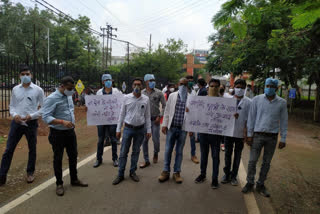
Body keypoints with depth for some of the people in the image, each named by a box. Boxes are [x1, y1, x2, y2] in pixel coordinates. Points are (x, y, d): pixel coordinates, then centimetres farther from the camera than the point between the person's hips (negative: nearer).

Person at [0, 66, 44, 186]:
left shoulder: (38, 90, -4)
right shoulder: (15, 89, 5)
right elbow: (12, 106, 11)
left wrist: (32, 116, -15)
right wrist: (14, 114, -10)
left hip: (31, 123, -2)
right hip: (17, 123, 2)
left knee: (32, 149, 11)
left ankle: (30, 172, 30)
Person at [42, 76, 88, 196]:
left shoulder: (69, 96, 6)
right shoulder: (52, 99, -17)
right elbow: (45, 117, -23)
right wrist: (62, 122, -34)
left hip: (70, 132, 7)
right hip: (58, 133, -7)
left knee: (73, 156, 14)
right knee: (58, 158, 6)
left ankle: (74, 179, 31)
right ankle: (59, 184, 22)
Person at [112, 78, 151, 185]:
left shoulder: (146, 99, -1)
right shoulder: (126, 98, -3)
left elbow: (147, 116, 4)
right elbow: (122, 114, 1)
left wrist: (148, 130, 2)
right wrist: (118, 129, 0)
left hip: (140, 129, 1)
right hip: (128, 128, -1)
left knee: (136, 152, 12)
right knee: (123, 152, 3)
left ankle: (132, 172, 28)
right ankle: (120, 175, 17)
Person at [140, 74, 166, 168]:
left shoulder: (158, 93, -1)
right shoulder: (141, 93, 3)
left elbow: (164, 106, 0)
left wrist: (160, 116, -7)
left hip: (155, 119, -1)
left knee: (156, 139, 1)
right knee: (144, 140, 4)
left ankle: (155, 153, 34)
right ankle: (146, 160, 18)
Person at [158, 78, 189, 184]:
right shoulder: (172, 96, 5)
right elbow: (167, 111, 6)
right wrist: (164, 124, 2)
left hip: (183, 128, -1)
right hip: (171, 127, 1)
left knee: (179, 151, 10)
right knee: (168, 150, 8)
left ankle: (177, 172, 24)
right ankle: (166, 171, 22)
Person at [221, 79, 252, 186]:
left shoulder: (248, 102, -2)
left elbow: (248, 119, -3)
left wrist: (246, 132, -9)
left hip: (240, 133, -1)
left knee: (237, 155, 11)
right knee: (227, 154, 11)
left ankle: (234, 176, 24)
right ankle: (227, 174, 26)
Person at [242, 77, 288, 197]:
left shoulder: (282, 103, 1)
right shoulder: (257, 99, -2)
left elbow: (283, 121, 5)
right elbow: (251, 117, 1)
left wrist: (283, 139, 2)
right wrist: (249, 134, -1)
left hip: (272, 137, 1)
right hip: (258, 135, -1)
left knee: (266, 163, 11)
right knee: (252, 161, 2)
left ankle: (261, 185, 26)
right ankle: (250, 183, 19)